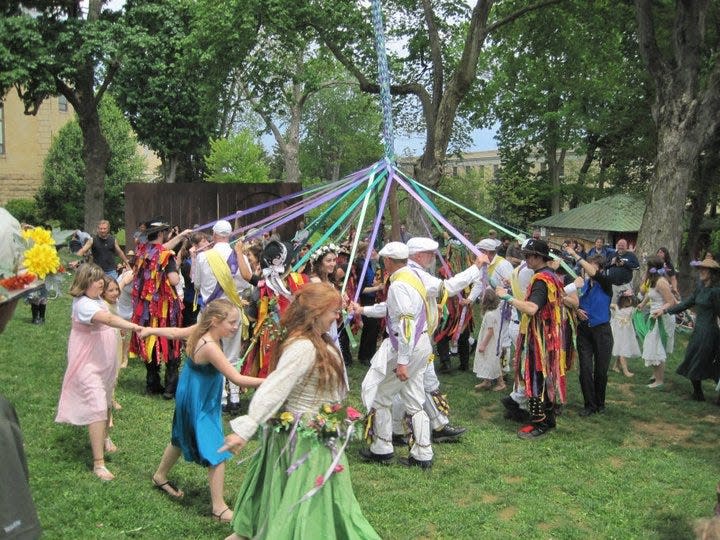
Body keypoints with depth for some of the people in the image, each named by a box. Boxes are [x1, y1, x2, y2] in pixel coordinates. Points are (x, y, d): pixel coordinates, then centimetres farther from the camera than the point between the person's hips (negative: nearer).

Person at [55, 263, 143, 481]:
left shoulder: (98, 299, 5)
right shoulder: (83, 304, -25)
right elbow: (109, 319, -40)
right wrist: (135, 326, -50)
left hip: (105, 363, 9)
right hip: (89, 365, -9)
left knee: (106, 404, 24)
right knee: (98, 409, -13)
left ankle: (104, 438, 49)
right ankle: (98, 463, -9)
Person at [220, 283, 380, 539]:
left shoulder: (317, 341, 2)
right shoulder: (303, 347, -27)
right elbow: (272, 389, -32)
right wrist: (245, 430, -35)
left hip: (318, 437, 10)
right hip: (307, 441, -10)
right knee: (304, 498, 2)